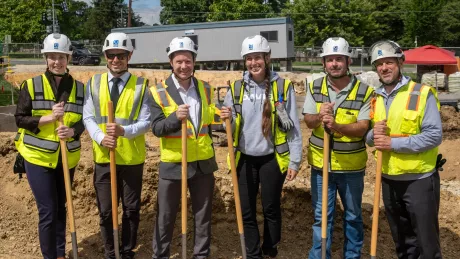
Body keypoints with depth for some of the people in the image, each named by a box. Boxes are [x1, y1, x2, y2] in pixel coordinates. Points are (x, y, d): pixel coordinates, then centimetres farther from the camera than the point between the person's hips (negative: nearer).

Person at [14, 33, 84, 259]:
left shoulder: (79, 88, 3)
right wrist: (49, 117, -21)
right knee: (47, 211, -1)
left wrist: (73, 131, -18)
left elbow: (84, 120, 3)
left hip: (67, 158, 3)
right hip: (38, 157, -3)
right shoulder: (31, 85, -6)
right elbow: (20, 119, -6)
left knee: (61, 207, 15)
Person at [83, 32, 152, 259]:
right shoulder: (94, 83, 5)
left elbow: (146, 122, -8)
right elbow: (88, 117, 1)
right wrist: (101, 137, -19)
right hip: (102, 157, 2)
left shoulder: (141, 85, -3)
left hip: (132, 159, -1)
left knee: (131, 210, 11)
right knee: (105, 210, 10)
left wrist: (124, 131, -27)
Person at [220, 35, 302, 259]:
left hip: (272, 159, -2)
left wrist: (294, 160, -6)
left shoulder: (283, 87, -5)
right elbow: (230, 128, 6)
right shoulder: (236, 88, 2)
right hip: (245, 159, 2)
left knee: (271, 209, 12)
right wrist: (225, 119, -16)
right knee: (247, 212, 9)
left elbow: (293, 126, -4)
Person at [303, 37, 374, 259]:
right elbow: (308, 121, -3)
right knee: (321, 216, 10)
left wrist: (336, 126, -34)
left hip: (351, 166, -1)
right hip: (321, 163, 1)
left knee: (352, 216, 16)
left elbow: (362, 127, -17)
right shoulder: (314, 87, -1)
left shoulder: (364, 91, -10)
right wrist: (319, 117, -26)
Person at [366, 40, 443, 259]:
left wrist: (393, 143, -21)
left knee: (426, 240, 6)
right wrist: (373, 135, -11)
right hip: (389, 179, 6)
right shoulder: (375, 98, 7)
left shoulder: (422, 93, -11)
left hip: (419, 179, -5)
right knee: (402, 240, 21)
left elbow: (434, 135, -18)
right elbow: (369, 138, 12)